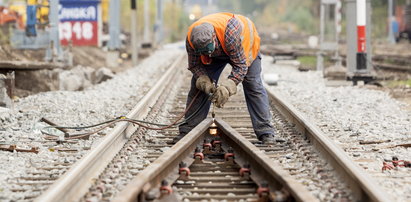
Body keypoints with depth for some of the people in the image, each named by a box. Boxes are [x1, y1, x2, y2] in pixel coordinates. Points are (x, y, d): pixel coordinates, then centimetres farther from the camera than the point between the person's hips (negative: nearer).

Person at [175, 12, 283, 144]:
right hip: (217, 53, 4)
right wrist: (204, 82, -36)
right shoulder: (191, 38, -34)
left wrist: (227, 87, -49)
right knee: (198, 87, -6)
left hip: (243, 49, -3)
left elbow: (240, 65, -39)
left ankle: (266, 133, -12)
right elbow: (194, 65, -18)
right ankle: (187, 131, 0)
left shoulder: (231, 34, -47)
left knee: (254, 87, -13)